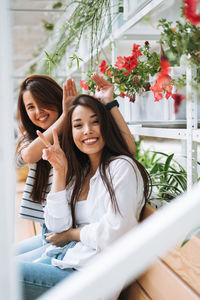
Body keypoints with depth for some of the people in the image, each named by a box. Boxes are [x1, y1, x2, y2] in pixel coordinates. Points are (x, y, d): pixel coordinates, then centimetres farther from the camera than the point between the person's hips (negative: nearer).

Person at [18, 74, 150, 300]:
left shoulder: (122, 167, -8)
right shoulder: (79, 171, 15)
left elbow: (113, 234, -16)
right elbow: (57, 226, 5)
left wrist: (71, 234, 0)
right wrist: (60, 171, -2)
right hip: (64, 257, 7)